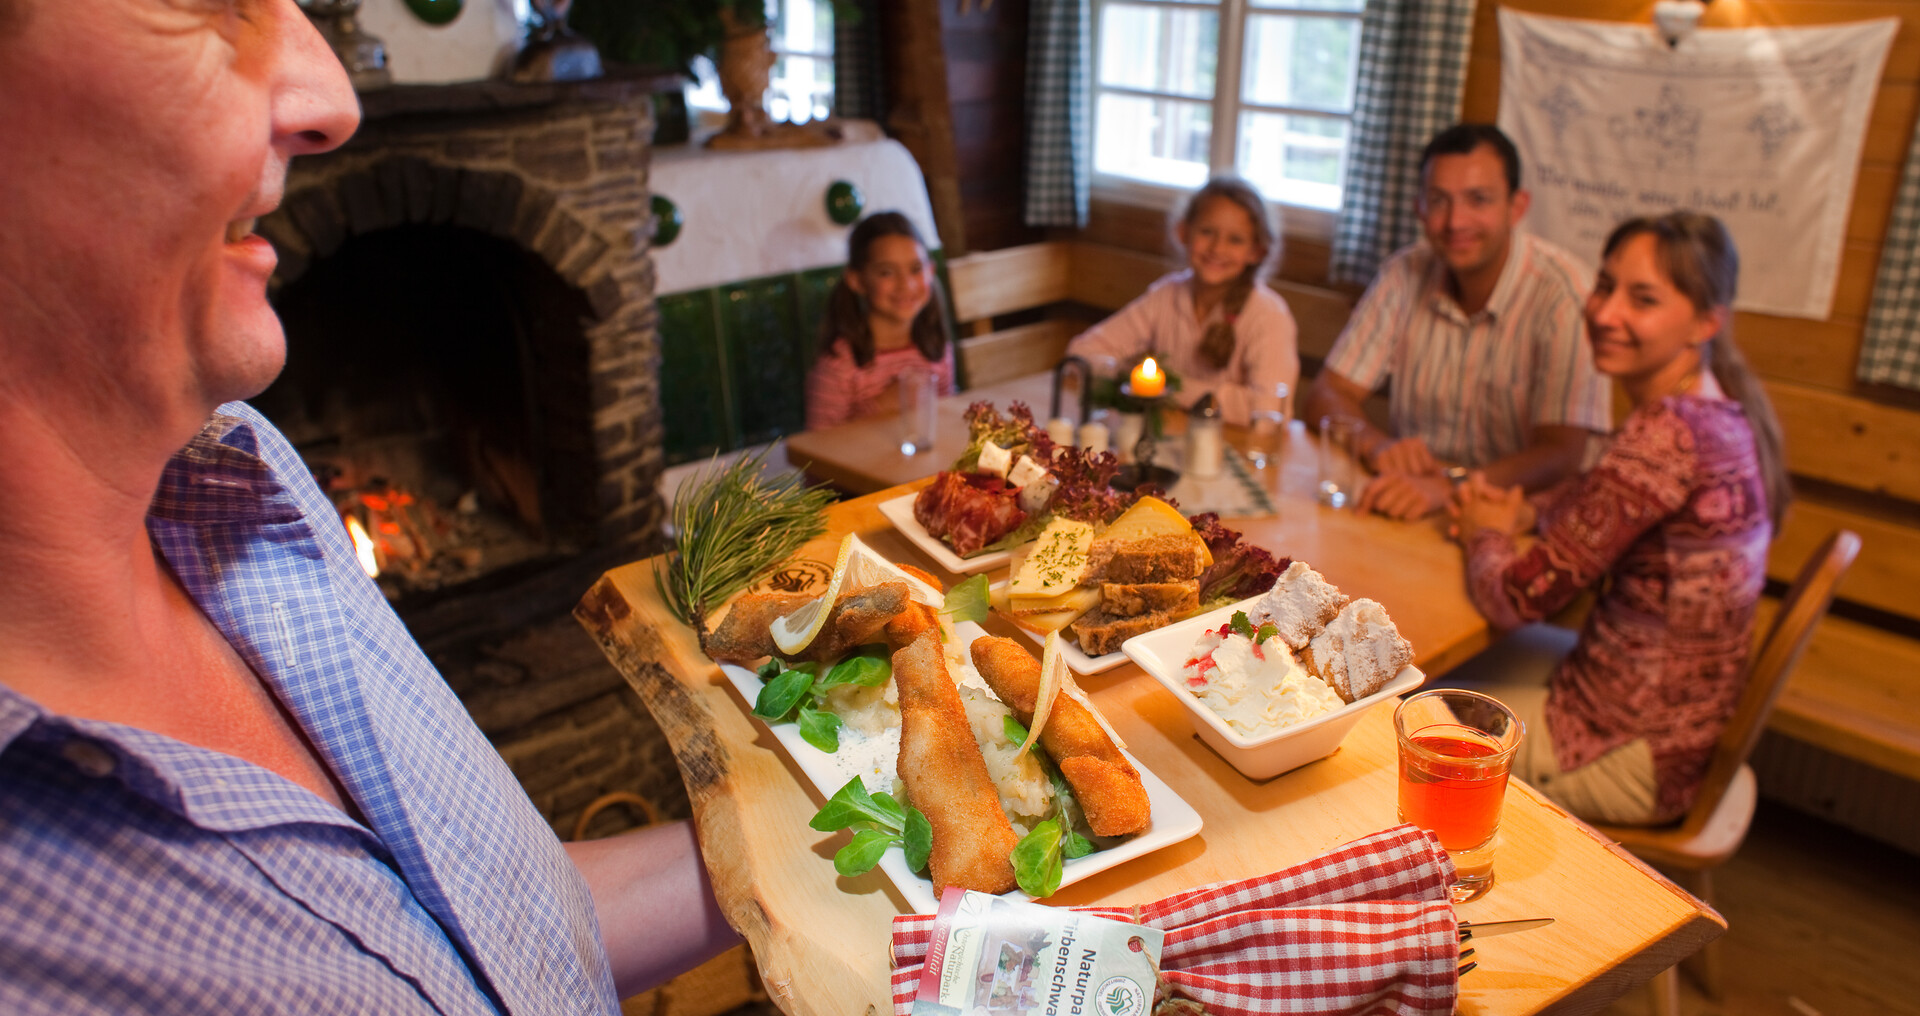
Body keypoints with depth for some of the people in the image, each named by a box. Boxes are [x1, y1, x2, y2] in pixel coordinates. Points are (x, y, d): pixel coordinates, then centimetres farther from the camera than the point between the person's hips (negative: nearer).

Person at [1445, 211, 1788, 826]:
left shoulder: (1670, 434, -30)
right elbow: (1607, 497, 18)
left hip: (1637, 758, -8)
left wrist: (1485, 534, -4)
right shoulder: (1722, 409, -2)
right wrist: (1524, 510, -1)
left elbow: (1517, 597, -26)